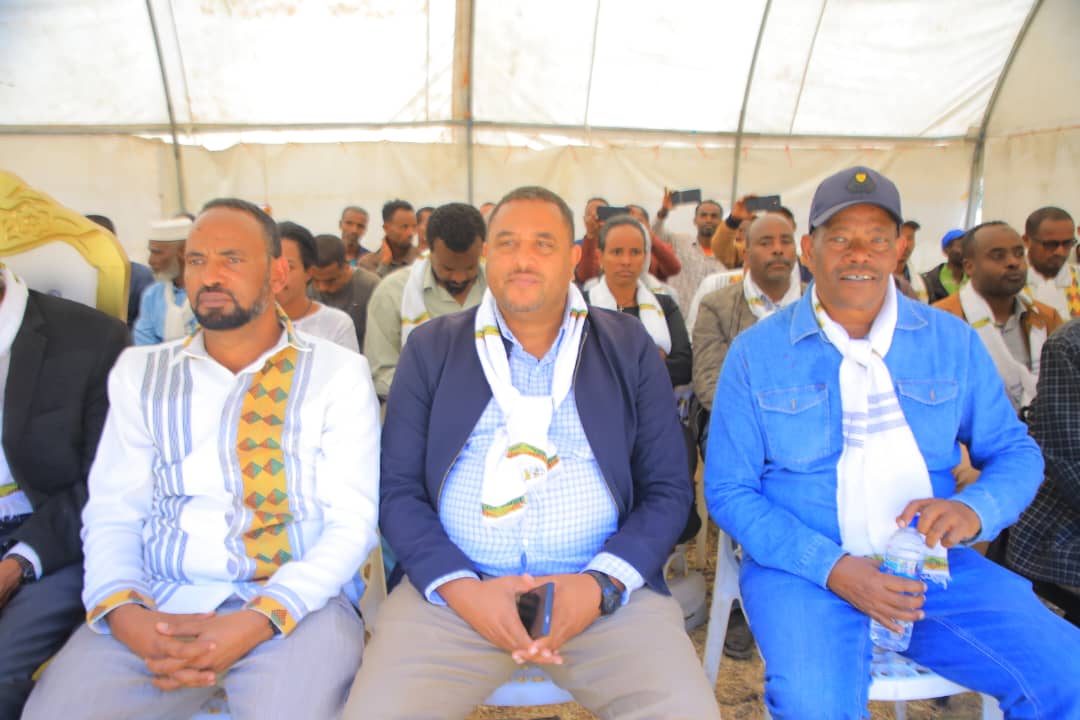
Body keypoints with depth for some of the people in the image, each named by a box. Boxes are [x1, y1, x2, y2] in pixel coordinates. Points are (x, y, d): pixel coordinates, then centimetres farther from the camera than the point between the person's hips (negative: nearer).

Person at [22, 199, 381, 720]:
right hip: (155, 606, 3)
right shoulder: (140, 373, 11)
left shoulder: (338, 373, 1)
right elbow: (112, 513, 7)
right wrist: (121, 610, -13)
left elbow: (352, 520, -4)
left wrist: (260, 619, -16)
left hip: (295, 604, -2)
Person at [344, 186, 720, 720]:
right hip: (454, 586, 1)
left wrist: (602, 583, -12)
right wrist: (460, 587, -13)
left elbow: (668, 490, 4)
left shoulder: (630, 348, 6)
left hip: (604, 589, 0)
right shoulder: (431, 347, 7)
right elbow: (398, 490, 3)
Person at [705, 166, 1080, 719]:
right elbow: (728, 490, -3)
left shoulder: (952, 341, 8)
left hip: (936, 566, 4)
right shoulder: (756, 352, -1)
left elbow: (1015, 452, 11)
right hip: (804, 567, -3)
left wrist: (974, 510, -13)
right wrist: (830, 566, -16)